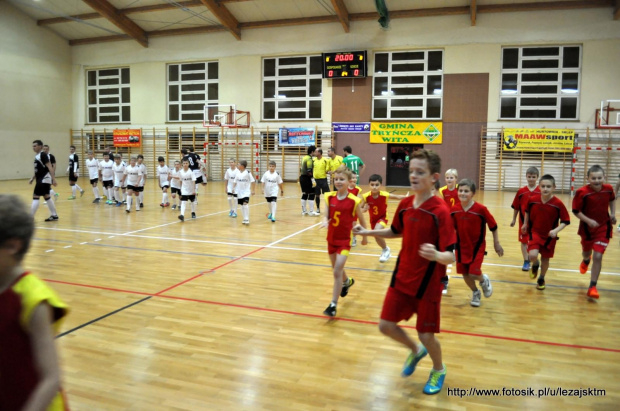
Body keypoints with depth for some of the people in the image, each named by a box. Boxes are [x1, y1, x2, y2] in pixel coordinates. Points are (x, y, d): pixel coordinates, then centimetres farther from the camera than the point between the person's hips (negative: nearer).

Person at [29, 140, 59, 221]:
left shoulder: (43, 155, -13)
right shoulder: (37, 156, 15)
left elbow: (50, 167, -20)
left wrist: (54, 179, -26)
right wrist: (32, 178, 20)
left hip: (44, 179, -10)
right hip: (41, 179, 10)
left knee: (35, 197, -9)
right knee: (46, 197, 13)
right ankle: (54, 215, 18)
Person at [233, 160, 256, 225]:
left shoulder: (248, 173, -11)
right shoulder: (238, 173, 5)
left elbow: (252, 181, -7)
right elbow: (235, 182, 13)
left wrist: (252, 190, -8)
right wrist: (233, 188, 5)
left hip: (246, 192, -6)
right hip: (239, 192, 6)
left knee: (245, 204, -18)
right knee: (242, 205, 10)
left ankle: (247, 219, -11)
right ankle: (244, 219, 21)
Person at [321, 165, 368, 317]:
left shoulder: (354, 201, -15)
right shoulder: (329, 197, -4)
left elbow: (362, 220, -2)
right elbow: (327, 216, -5)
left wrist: (364, 237, 8)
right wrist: (325, 221, -29)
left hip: (344, 240, -5)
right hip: (331, 238, 5)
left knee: (337, 271, -13)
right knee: (336, 269, 22)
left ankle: (333, 305, -3)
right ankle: (347, 282, 55)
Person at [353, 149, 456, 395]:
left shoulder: (440, 211, -22)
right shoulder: (405, 205, -3)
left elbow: (451, 256, -25)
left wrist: (436, 255, -47)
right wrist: (368, 232, 8)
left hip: (427, 283, -5)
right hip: (402, 278, 6)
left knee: (426, 335, 6)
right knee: (386, 325, 8)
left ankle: (438, 370, 40)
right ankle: (415, 351, 40)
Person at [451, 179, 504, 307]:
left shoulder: (481, 209, -20)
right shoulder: (455, 210, -10)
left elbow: (493, 226, -8)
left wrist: (496, 243, -2)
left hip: (478, 246, -3)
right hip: (462, 246, 3)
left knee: (473, 274, -11)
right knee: (465, 274, 9)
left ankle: (484, 280, 25)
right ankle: (475, 293, 38)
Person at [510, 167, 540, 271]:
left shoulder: (540, 192, -7)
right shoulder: (521, 191, -4)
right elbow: (516, 207, 2)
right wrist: (513, 219, 5)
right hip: (523, 220, 0)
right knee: (524, 241, 3)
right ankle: (526, 261, 11)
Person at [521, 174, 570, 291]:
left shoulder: (558, 204, -18)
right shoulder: (532, 199, -12)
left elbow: (566, 221, -10)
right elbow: (527, 211, 9)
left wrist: (556, 230, -24)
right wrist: (525, 224, 17)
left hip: (549, 236, 0)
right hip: (534, 232, 0)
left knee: (545, 258, 13)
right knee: (533, 255, -20)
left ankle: (541, 279, 39)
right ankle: (535, 265, 17)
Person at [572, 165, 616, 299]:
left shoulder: (608, 189, -10)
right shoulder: (582, 192, -22)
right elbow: (576, 211, -15)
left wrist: (612, 213, 4)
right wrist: (588, 221, -26)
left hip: (603, 227, 1)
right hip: (587, 228, 0)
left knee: (598, 256, -10)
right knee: (586, 253, 22)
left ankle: (592, 287, -1)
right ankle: (586, 260, 62)